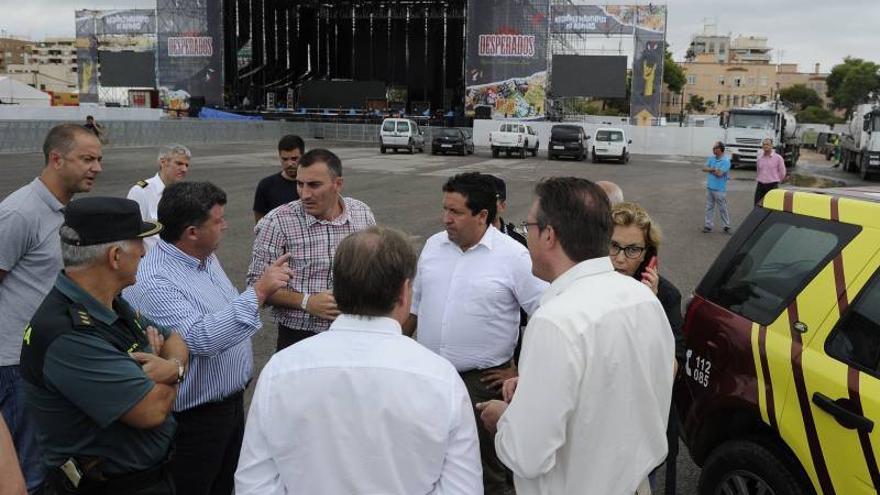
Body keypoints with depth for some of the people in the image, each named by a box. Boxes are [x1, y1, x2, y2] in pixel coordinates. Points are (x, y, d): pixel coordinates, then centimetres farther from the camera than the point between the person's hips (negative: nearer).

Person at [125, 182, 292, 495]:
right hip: (194, 419, -8)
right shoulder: (152, 281, -25)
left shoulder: (206, 257, 3)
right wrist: (258, 292, -35)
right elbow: (199, 338, -35)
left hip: (232, 402, 8)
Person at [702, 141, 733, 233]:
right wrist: (714, 169, -13)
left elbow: (719, 173, -21)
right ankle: (709, 225, 17)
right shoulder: (711, 158, 8)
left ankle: (727, 226, 14)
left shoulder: (725, 161, -13)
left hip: (719, 189, -6)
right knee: (709, 207, 10)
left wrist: (710, 169, -4)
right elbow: (704, 168, 1)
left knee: (723, 208, 3)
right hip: (709, 187, 7)